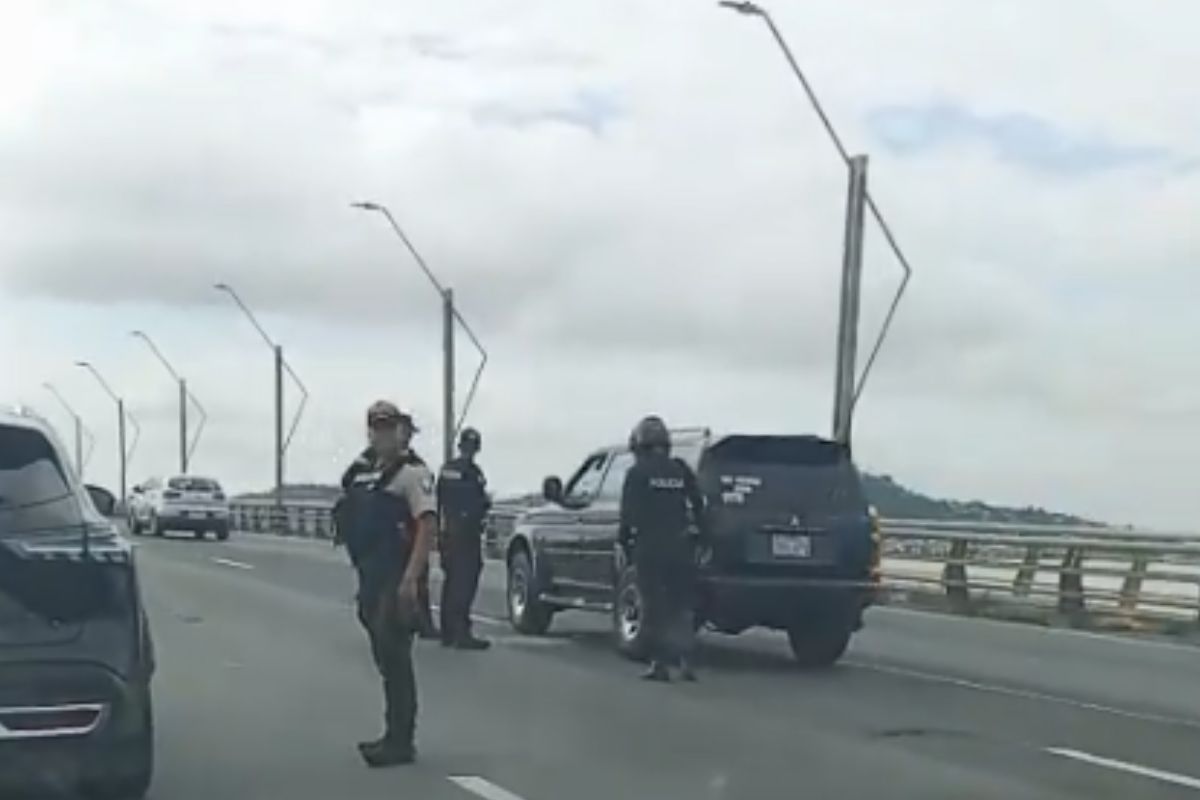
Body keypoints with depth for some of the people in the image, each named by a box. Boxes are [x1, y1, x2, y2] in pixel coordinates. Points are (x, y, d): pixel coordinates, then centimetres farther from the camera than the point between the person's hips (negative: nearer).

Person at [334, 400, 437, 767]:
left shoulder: (412, 472, -10)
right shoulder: (363, 472, 16)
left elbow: (428, 524, -20)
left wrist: (410, 579, -27)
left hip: (397, 581, -9)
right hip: (370, 578, 9)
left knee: (394, 658, -7)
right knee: (386, 657, 14)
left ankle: (400, 742, -1)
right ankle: (396, 736, 24)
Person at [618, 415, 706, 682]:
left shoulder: (637, 473, -3)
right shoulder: (681, 470, 9)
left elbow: (628, 513, -9)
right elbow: (698, 506, 5)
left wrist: (623, 539, 3)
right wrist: (701, 534, 13)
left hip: (649, 548, -4)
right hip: (679, 548, 4)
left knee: (655, 609, 2)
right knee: (680, 605, 11)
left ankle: (660, 663, 0)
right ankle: (685, 660, 4)